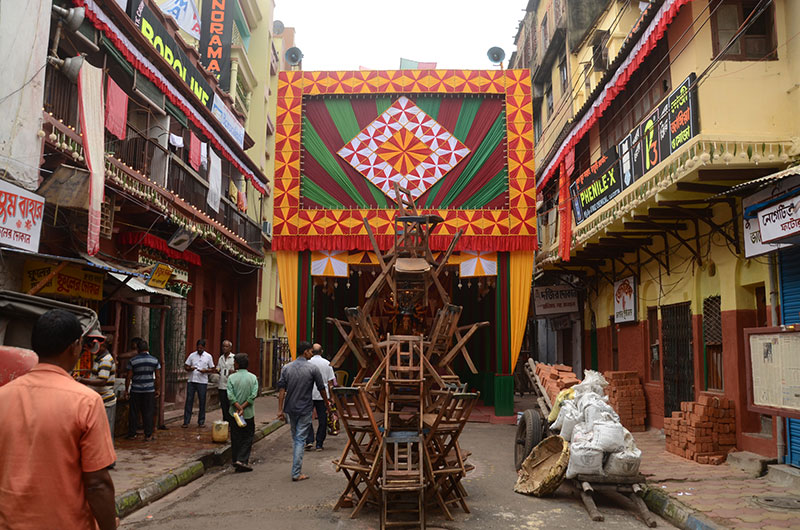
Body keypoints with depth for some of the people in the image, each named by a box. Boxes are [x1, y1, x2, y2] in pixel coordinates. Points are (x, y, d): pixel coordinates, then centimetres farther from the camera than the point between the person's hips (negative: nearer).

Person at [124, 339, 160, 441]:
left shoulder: (132, 361, -5)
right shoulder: (155, 360, -1)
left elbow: (129, 377, -4)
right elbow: (157, 377, 1)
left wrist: (126, 390, 5)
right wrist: (157, 389, 10)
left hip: (135, 391, 0)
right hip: (149, 391, 1)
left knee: (133, 413, 10)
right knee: (148, 413, 5)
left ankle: (131, 434, 17)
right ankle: (148, 435, 6)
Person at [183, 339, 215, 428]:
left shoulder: (208, 356, 4)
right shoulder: (192, 355, 6)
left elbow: (212, 369, 7)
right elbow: (186, 366, 9)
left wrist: (205, 371, -13)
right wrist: (190, 369, -13)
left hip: (202, 381, -1)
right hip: (191, 380, 1)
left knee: (202, 401, 4)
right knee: (189, 400, 0)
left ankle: (201, 421, 13)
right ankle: (186, 421, 5)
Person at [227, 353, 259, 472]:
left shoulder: (231, 377, -6)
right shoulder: (253, 378, -3)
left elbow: (230, 396, -14)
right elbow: (253, 395, -12)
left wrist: (239, 408, -14)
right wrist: (243, 407, -11)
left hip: (234, 412, 1)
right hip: (248, 413, 0)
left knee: (235, 439, 11)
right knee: (248, 438, 7)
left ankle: (235, 461, 17)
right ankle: (241, 460, -5)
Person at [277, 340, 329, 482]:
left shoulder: (286, 368, 1)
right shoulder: (312, 369, -9)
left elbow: (281, 389, -3)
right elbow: (321, 388, -1)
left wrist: (280, 409, 0)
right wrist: (327, 402, 16)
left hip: (290, 408, 4)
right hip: (305, 409, -4)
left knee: (295, 438, 20)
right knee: (300, 440, -1)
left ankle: (297, 466, 31)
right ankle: (296, 473, -2)